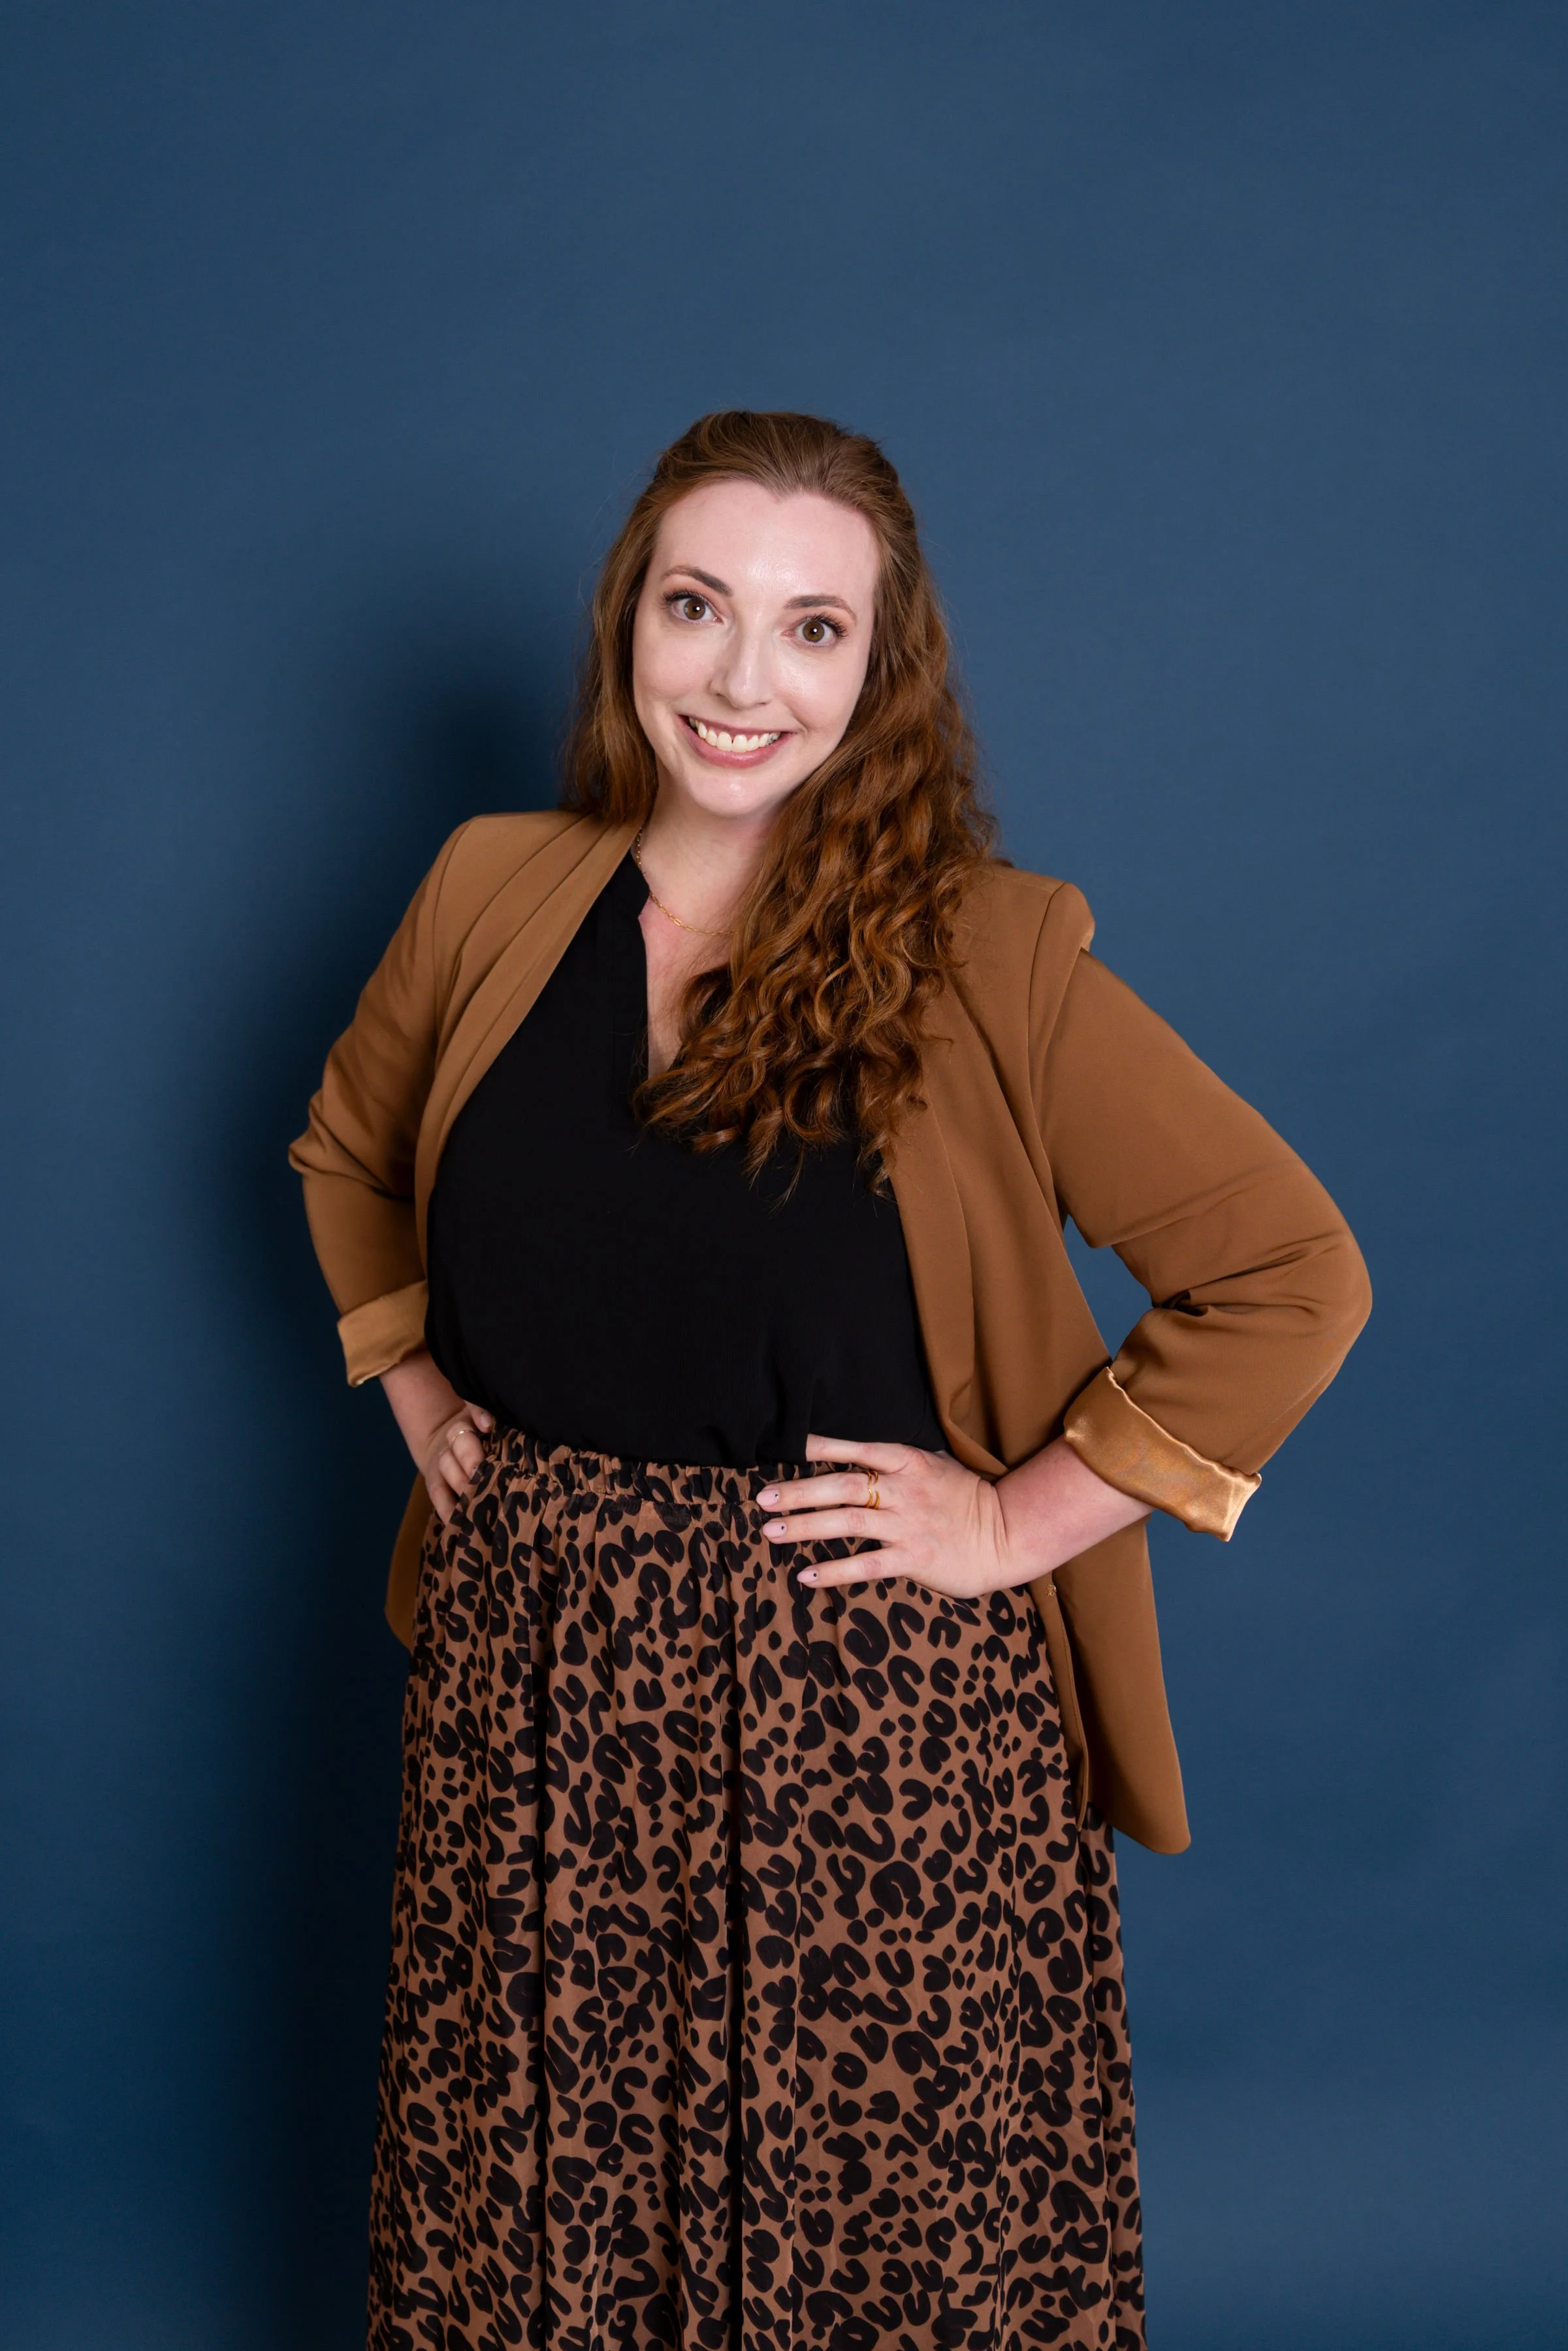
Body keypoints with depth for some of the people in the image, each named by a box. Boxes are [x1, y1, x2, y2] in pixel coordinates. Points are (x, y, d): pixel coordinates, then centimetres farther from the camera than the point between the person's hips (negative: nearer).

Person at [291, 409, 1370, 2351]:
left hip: (871, 1700, -3)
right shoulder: (491, 893, 1)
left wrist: (1022, 1521, -12)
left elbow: (1288, 1278, -11)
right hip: (534, 1683, 4)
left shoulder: (983, 953, -11)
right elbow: (345, 1153, 20)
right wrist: (415, 1392, 10)